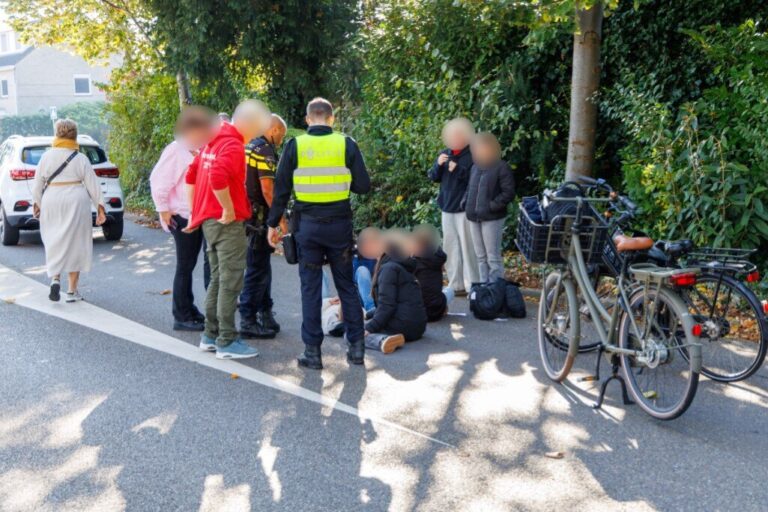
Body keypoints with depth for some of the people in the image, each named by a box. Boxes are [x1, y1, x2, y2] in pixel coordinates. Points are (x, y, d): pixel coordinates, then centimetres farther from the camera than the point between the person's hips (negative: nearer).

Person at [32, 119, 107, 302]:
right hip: (76, 202, -1)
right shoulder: (81, 158, -2)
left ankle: (55, 278, -8)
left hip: (51, 201, 1)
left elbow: (38, 184, 6)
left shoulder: (46, 156, 1)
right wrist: (100, 208, 3)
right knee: (75, 244, 6)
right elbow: (92, 185, -2)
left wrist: (37, 203, 18)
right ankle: (72, 290, 9)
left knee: (54, 241, 13)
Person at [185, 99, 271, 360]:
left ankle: (210, 336, 22)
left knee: (218, 279, 16)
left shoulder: (214, 141, 14)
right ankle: (227, 342, 2)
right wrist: (229, 211, -19)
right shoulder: (233, 146, -15)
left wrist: (195, 211, 21)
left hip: (209, 219, 9)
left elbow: (192, 175, 21)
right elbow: (218, 178, -31)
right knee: (230, 282, -3)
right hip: (227, 222, -9)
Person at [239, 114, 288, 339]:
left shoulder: (248, 147, 16)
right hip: (257, 217, -10)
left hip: (245, 214, 10)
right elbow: (267, 188, -21)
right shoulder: (265, 150, -13)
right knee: (257, 269, -3)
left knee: (262, 266, 18)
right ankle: (248, 321, 3)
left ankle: (265, 312, 28)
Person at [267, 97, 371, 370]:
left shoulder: (295, 145, -2)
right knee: (347, 286, 12)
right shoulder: (346, 144, -2)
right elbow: (363, 186, -2)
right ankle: (356, 346, 16)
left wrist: (273, 224, 8)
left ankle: (312, 351, 10)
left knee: (310, 288, 7)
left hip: (308, 225, 0)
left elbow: (281, 189, 0)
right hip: (339, 224, 1)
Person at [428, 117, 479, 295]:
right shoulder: (444, 154, 12)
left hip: (465, 208, -6)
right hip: (447, 207, 6)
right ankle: (456, 284, 20)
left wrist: (459, 170, -22)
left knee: (467, 248, -6)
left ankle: (472, 286, 2)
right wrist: (438, 165, -7)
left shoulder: (473, 155, -6)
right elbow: (433, 177, 12)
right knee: (451, 247, 10)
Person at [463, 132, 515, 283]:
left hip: (492, 218, -7)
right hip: (474, 218, 7)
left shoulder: (501, 167, -8)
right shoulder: (475, 167, 14)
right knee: (481, 257, 14)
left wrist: (492, 206, -19)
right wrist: (466, 202, 6)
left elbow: (509, 193, -13)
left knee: (493, 257, -3)